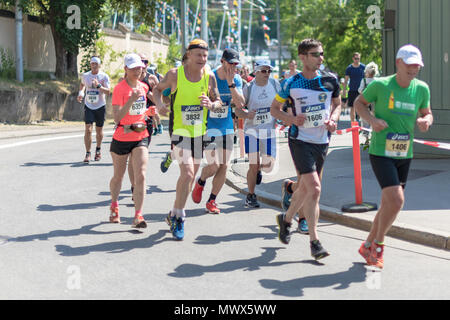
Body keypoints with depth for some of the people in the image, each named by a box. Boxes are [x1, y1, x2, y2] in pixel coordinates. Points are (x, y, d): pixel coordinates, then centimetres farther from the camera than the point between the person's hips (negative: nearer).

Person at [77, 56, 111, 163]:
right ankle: (88, 153, -7)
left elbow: (108, 91, -16)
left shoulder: (104, 76, -6)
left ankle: (98, 150, 33)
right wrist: (81, 92, 8)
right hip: (88, 106, 1)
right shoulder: (85, 76, 3)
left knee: (99, 130, 9)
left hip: (100, 106, -1)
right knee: (88, 130, -11)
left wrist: (98, 85, -31)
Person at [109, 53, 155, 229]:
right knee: (118, 176, 14)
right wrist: (132, 99, -27)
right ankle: (114, 207, 39)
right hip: (121, 138, -3)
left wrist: (149, 113, 4)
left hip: (141, 137, 3)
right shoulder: (119, 89, -11)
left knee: (141, 176, -12)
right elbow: (117, 118, -20)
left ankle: (138, 216, -13)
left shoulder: (144, 87, 6)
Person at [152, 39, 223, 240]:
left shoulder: (209, 76, 0)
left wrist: (210, 104, -15)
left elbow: (219, 102, 8)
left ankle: (174, 215, 30)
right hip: (180, 131, -4)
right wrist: (159, 103, -12)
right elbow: (158, 89, 8)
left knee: (190, 176, 12)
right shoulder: (175, 74, -8)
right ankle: (179, 218, -5)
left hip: (200, 132, 4)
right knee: (187, 173, -19)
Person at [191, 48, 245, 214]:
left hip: (227, 127, 5)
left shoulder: (236, 79, 0)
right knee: (214, 165, -14)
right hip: (209, 126, -4)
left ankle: (211, 201, 15)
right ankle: (200, 182, 20)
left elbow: (240, 103, -12)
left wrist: (230, 83, -20)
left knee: (224, 166, 2)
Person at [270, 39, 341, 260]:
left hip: (322, 141, 5)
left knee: (305, 187, 14)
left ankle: (286, 219, 42)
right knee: (314, 188, -15)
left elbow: (337, 104, 19)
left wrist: (333, 119, -2)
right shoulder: (291, 83, -5)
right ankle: (314, 242, -9)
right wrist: (291, 119, -13)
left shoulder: (330, 80, 3)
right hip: (300, 140, -4)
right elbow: (274, 108, 6)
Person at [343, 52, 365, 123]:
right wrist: (344, 91, -1)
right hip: (352, 90, 0)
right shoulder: (349, 68, 1)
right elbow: (346, 80, 5)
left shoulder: (363, 67, 2)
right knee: (352, 108, 3)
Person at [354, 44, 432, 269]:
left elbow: (427, 113, 16)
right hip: (381, 153, -6)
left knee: (389, 205, 11)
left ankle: (368, 246, 30)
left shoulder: (422, 89, 3)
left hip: (404, 155, 6)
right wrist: (372, 119, -13)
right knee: (396, 200, -18)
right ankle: (378, 244, 5)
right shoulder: (380, 85, -9)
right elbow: (359, 103, 5)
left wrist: (425, 121, -8)